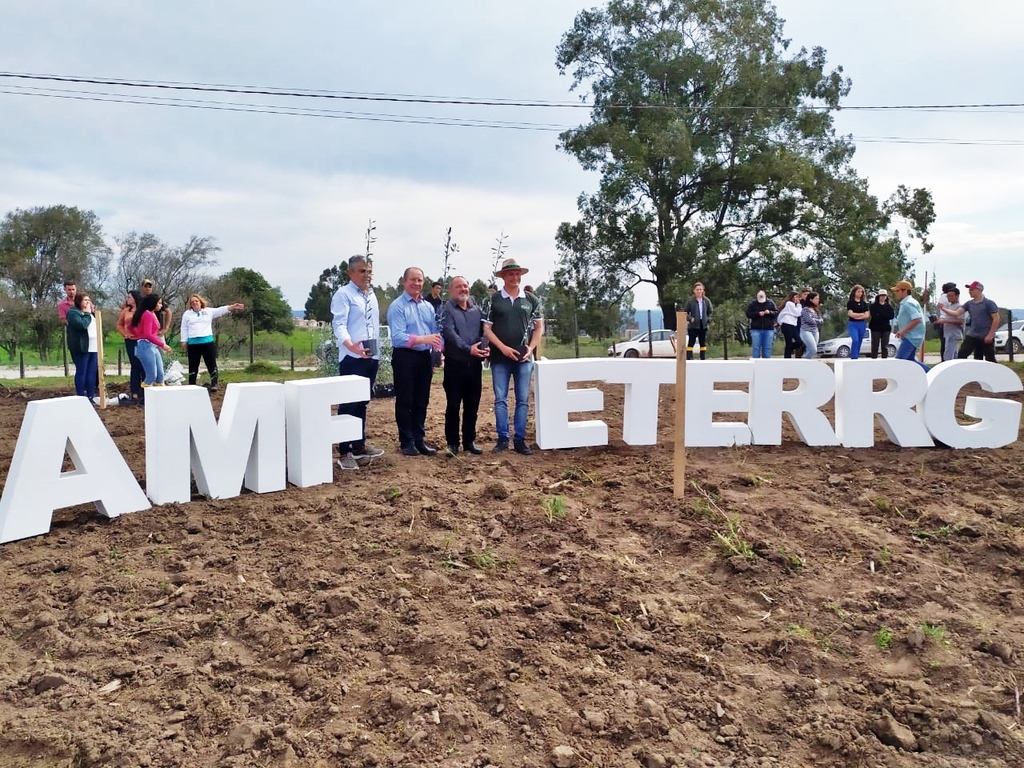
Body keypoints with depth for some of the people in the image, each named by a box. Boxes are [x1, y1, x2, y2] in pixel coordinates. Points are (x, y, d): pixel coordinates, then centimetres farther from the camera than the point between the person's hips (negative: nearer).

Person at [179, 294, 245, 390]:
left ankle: (214, 384, 4)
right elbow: (184, 329, 10)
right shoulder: (187, 314, 9)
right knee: (193, 366, 7)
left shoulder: (209, 311, 9)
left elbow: (221, 310, -3)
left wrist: (233, 307, -17)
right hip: (193, 344, 0)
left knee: (211, 364, -1)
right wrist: (184, 342, 5)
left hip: (208, 342, 0)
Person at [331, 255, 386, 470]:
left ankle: (359, 446, 24)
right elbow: (339, 324, -19)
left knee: (362, 403, 15)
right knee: (348, 404, -4)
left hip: (372, 357, 8)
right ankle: (344, 452, 2)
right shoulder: (343, 294, -7)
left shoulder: (372, 295, 17)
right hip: (352, 358, -7)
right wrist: (351, 346, -37)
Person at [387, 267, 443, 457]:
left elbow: (435, 333, 10)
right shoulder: (397, 306, -10)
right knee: (405, 402, 4)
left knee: (422, 401, 13)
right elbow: (397, 337, -20)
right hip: (405, 357, -6)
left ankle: (419, 439, 23)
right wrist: (423, 339, -30)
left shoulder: (428, 306, 10)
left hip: (424, 357, 6)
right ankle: (407, 441, 14)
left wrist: (438, 353, -8)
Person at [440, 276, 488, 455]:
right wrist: (468, 349, -25)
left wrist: (484, 347, -14)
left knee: (472, 405, 10)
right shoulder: (447, 309, -3)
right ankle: (452, 442, 10)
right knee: (453, 405, 1)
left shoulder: (476, 309, 14)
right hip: (455, 363, -4)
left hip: (475, 363, 5)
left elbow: (484, 331, 7)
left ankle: (470, 440, 20)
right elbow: (450, 333, -16)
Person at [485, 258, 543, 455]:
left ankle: (520, 440, 10)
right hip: (500, 357, -1)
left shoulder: (531, 300, 6)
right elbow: (487, 328, -1)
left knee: (523, 400, 4)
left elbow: (539, 327, 12)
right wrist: (503, 348, -11)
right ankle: (502, 438, 10)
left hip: (524, 357, 1)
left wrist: (531, 348, -2)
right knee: (500, 399, 2)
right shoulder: (493, 300, 1)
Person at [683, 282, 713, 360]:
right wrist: (690, 318, -14)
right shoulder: (690, 301, -3)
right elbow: (686, 312, 2)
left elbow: (710, 311, 14)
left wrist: (709, 319, -2)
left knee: (703, 343, 8)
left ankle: (703, 359, 15)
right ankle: (689, 359, -5)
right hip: (693, 325, -3)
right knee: (691, 343, -5)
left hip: (703, 325, 3)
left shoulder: (707, 301, 5)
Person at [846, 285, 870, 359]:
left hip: (862, 324, 5)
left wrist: (856, 316, -8)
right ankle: (853, 358, -22)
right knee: (855, 340, -22)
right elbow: (850, 314, -11)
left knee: (859, 343, 6)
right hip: (852, 324, -4)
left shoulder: (864, 303, 11)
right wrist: (862, 314, -4)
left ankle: (856, 358, 14)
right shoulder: (850, 302, 0)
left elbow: (867, 315, 3)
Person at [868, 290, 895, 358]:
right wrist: (885, 316, -11)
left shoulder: (889, 306, 10)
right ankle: (873, 359, -1)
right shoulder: (873, 305, 2)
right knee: (875, 346, -3)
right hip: (875, 328, -3)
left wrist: (879, 315, -12)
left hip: (886, 328, 3)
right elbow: (874, 315, -12)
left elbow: (892, 316, -2)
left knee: (885, 346, 3)